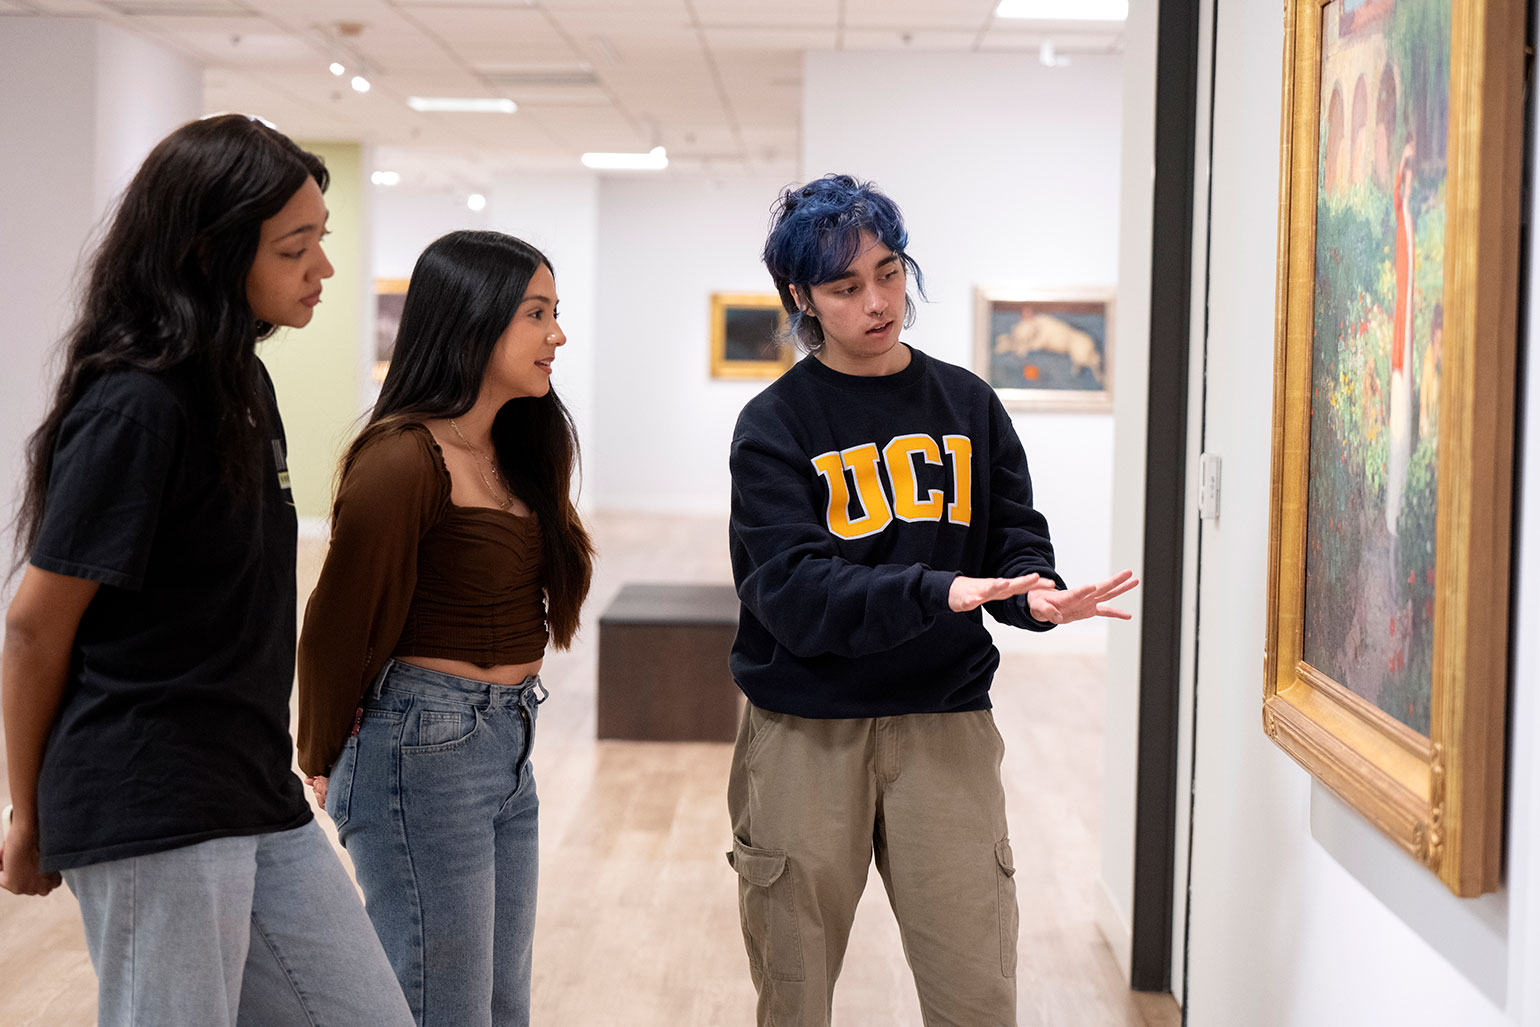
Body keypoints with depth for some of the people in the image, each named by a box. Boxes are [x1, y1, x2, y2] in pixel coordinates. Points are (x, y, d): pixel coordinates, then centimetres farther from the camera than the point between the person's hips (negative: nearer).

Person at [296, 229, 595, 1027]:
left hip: (507, 747, 9)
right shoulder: (403, 461, -17)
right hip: (425, 751, -8)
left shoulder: (515, 452, 10)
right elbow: (336, 631, -10)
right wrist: (326, 765, 2)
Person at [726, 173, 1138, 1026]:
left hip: (944, 723, 2)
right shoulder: (776, 426, -3)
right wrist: (936, 594, -28)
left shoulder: (967, 404, 9)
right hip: (806, 732, -2)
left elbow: (1015, 537, 7)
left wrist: (1038, 595, -17)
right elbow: (792, 590, -14)